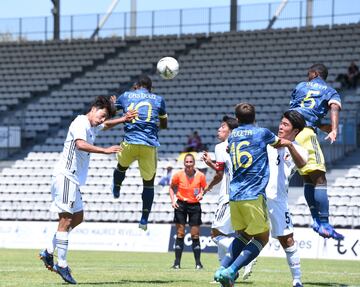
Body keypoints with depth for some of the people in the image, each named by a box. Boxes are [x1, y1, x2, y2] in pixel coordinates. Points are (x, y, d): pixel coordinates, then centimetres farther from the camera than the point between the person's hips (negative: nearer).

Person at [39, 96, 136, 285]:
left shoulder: (92, 127, 17)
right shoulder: (80, 123, -12)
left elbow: (106, 126, 39)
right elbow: (80, 144, -31)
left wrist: (124, 120, 22)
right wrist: (105, 151, -37)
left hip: (73, 180, 10)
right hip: (65, 176, -10)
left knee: (78, 218, 16)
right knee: (66, 220, -11)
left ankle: (48, 253, 18)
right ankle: (62, 265, -12)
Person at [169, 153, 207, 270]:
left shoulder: (200, 176, -8)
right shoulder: (178, 175, -8)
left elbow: (204, 188, 6)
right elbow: (172, 188, 6)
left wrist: (201, 194, -15)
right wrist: (173, 200, -7)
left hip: (195, 205, 0)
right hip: (181, 204, 0)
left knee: (195, 235, 1)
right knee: (180, 234, -1)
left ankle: (198, 263, 7)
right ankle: (177, 262, 3)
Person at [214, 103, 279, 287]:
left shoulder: (232, 135, 14)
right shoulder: (262, 133, 3)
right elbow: (278, 143, 24)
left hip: (234, 195, 5)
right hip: (254, 195, -5)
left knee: (242, 235, 21)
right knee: (261, 237, 5)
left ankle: (222, 269, 4)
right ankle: (231, 271, -11)